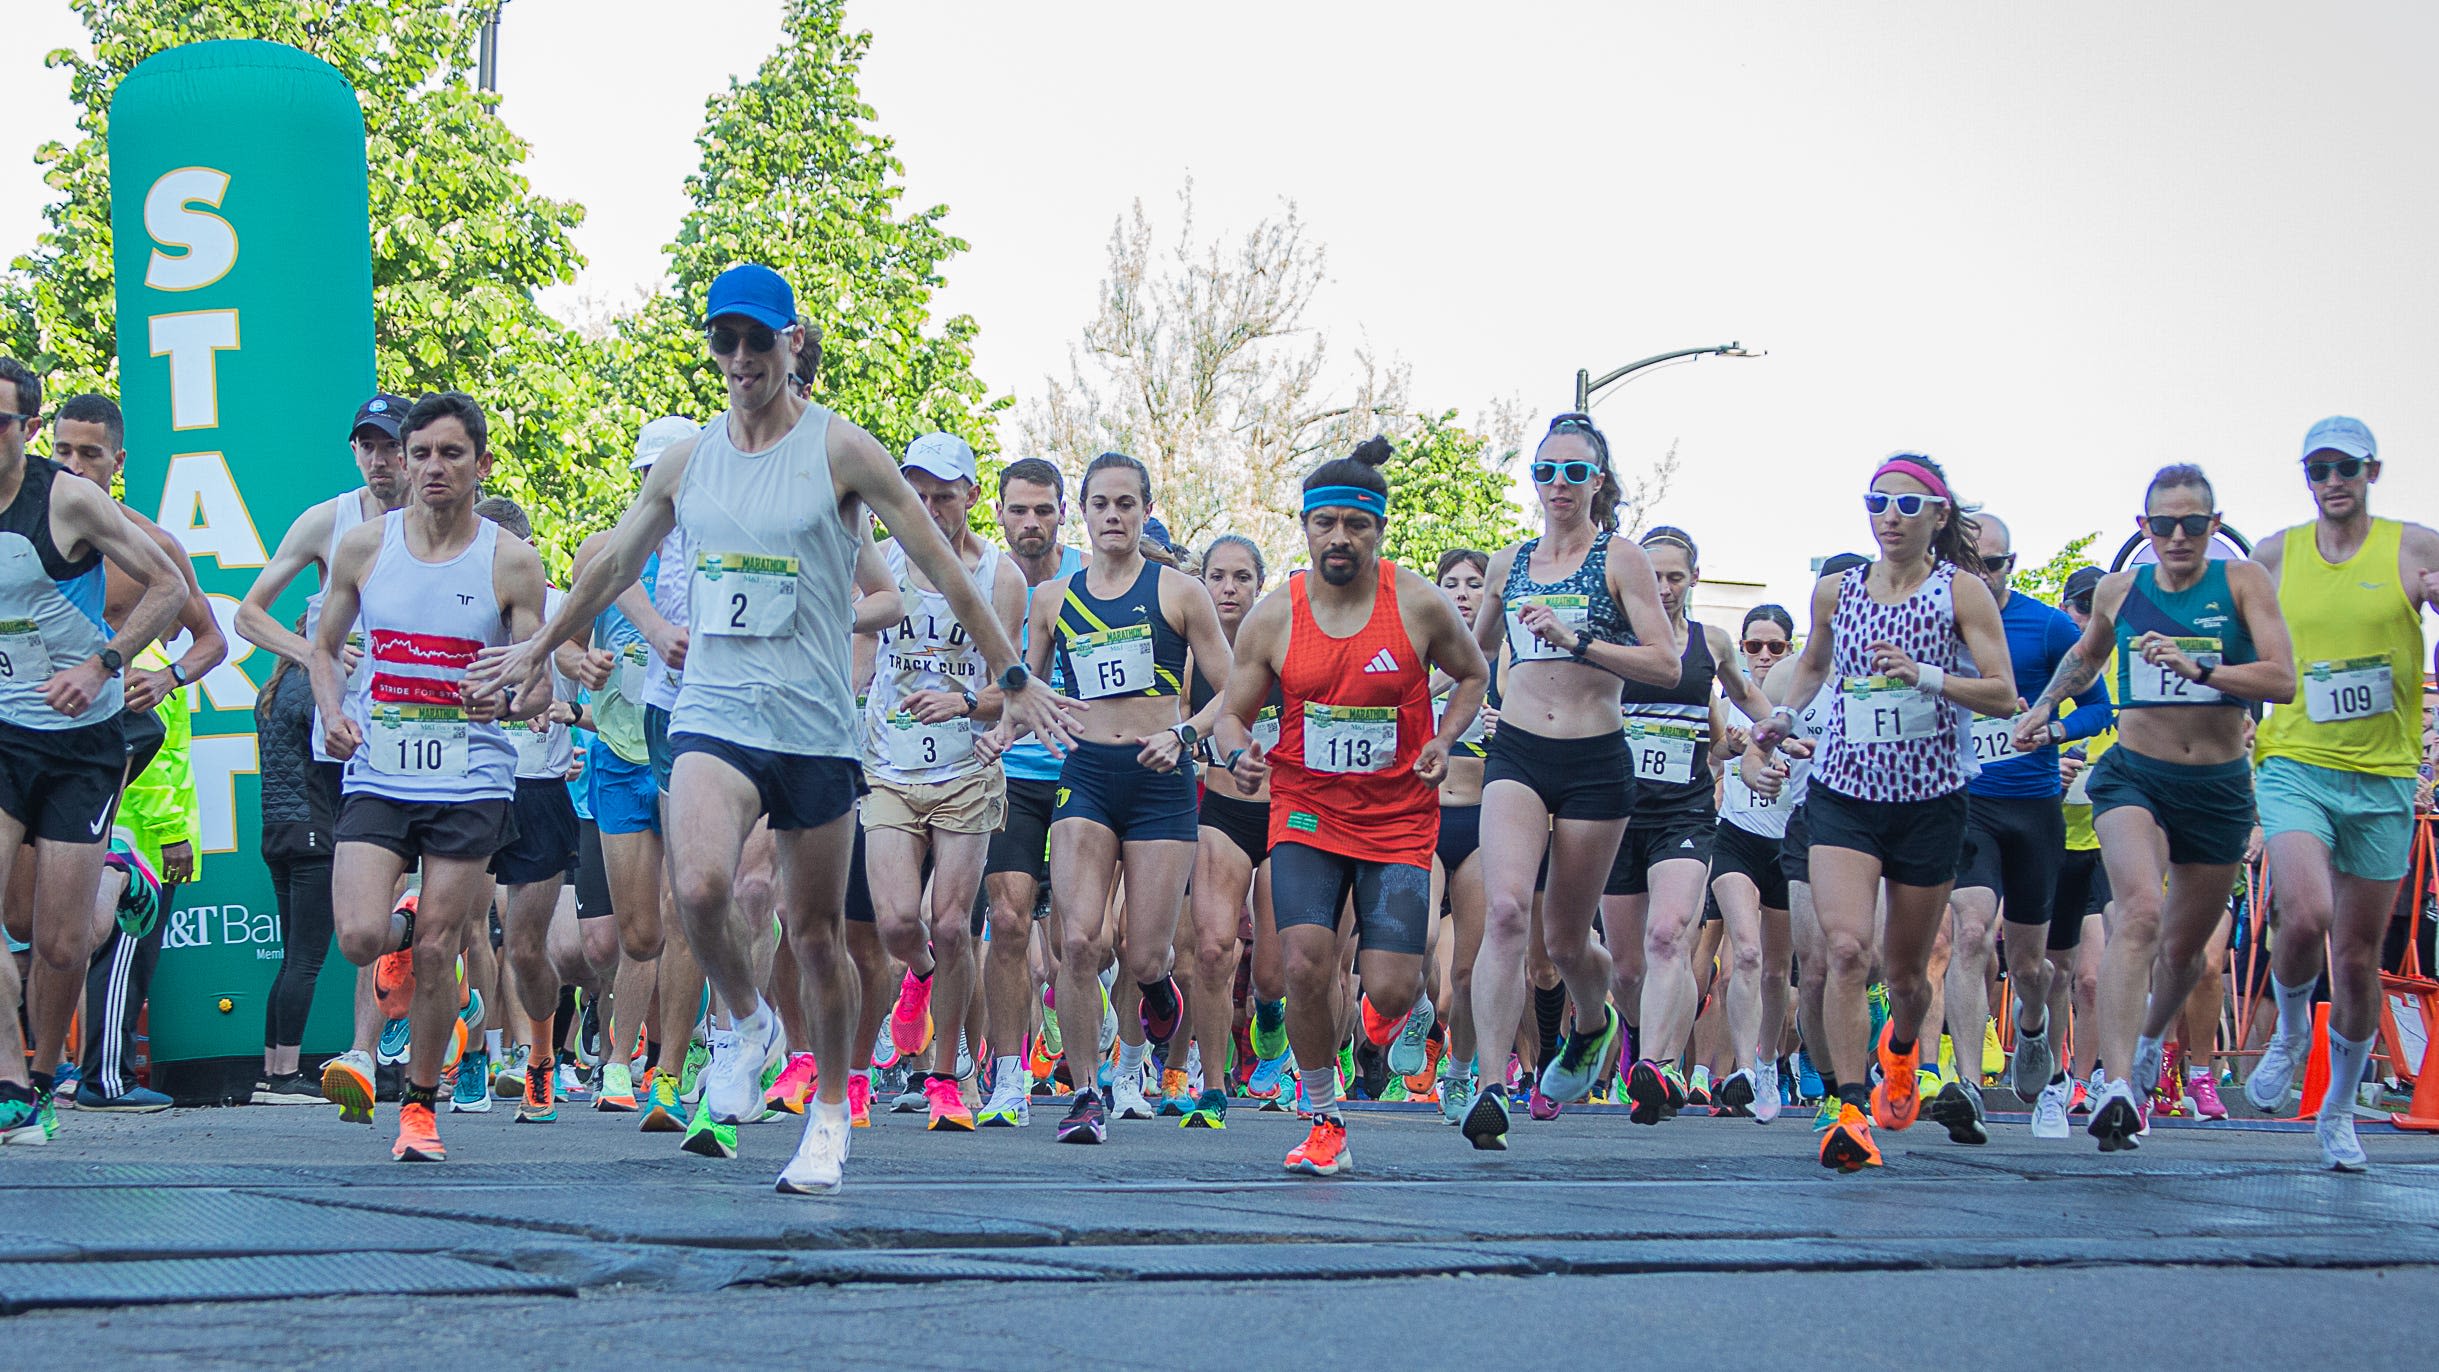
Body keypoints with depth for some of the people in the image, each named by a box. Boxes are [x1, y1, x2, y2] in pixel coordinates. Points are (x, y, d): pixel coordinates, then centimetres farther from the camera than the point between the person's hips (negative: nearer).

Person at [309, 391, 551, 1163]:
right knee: (360, 939, -14)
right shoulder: (363, 547, 3)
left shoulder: (511, 563, -2)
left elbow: (541, 689, 1)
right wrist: (332, 714, -4)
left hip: (470, 779, -1)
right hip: (377, 774, 1)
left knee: (435, 954, 0)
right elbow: (324, 647, 15)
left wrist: (507, 701, -22)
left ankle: (420, 1105, 21)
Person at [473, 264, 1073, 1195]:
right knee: (699, 887, -24)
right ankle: (746, 1023, 5)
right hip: (713, 717, 2)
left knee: (816, 935, 5)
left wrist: (1011, 677, 0)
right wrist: (538, 651, 33)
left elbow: (941, 568, 0)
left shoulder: (840, 451, -3)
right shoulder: (686, 460, 8)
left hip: (815, 726, -2)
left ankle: (830, 1114, 24)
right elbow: (613, 566, 24)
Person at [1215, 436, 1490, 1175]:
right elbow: (1231, 713, 4)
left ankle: (1399, 999, 33)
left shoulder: (1421, 605, -7)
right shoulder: (1272, 617, -5)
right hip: (1306, 814, 1)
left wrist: (1443, 742, -6)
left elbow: (1472, 675, 11)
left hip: (1398, 820, 0)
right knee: (1305, 965, -19)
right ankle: (1324, 1120, 2)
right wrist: (1238, 753, -19)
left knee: (1390, 991, -9)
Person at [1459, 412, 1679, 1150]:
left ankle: (1593, 1022, 45)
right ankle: (1492, 1087, -23)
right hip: (1516, 755, 2)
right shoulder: (1509, 563, 11)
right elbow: (1476, 652, 30)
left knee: (1565, 937, 10)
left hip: (1595, 762, -2)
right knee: (1505, 910, -21)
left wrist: (1577, 642, -19)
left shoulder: (1620, 559, -1)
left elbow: (1666, 665, -11)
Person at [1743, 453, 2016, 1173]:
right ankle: (1852, 1112, -21)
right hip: (1843, 793, 1)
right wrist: (1782, 716, 11)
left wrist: (1925, 676, -21)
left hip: (1930, 799, -1)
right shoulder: (1836, 591, 7)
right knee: (1846, 949, -20)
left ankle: (1901, 1043, 48)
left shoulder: (1962, 593, -2)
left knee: (1906, 968, 13)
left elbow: (2003, 694, -8)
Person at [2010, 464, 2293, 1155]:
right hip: (2134, 777, 0)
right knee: (2140, 912, -27)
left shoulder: (2243, 583, -5)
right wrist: (2044, 706, 18)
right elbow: (2085, 656, 28)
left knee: (2186, 944, 17)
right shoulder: (2118, 590, 4)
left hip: (2220, 787, 1)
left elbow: (2283, 681, -18)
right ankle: (2116, 1087, -36)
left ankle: (2151, 1038, 51)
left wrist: (2198, 670, -30)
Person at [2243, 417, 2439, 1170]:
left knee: (2359, 957, 7)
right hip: (2296, 766, 0)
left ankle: (2339, 1109, 27)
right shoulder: (2275, 555, 5)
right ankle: (2289, 1031, 8)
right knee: (2305, 917, -24)